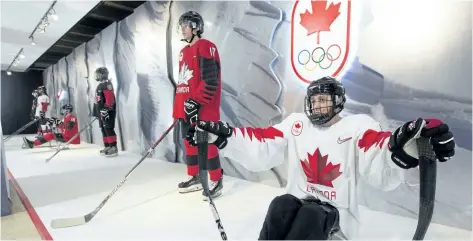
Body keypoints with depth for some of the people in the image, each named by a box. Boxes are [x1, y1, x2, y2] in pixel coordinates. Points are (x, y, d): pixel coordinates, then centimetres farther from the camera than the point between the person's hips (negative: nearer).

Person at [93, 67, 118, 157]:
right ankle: (107, 147, 20)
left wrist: (106, 109, -25)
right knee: (103, 130, 13)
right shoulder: (100, 86, 22)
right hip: (101, 112, 11)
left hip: (107, 112, -11)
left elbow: (110, 98, -21)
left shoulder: (107, 84, -11)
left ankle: (113, 148, -11)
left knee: (109, 129, -12)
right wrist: (97, 112, 26)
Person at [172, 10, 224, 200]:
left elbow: (210, 80, -17)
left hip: (203, 109, -9)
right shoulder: (183, 52, 20)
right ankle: (194, 178, 29)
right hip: (185, 108, 10)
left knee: (207, 145, -4)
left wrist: (197, 101, -20)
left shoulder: (205, 47, -8)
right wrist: (178, 107, 19)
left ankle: (216, 182, 11)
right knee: (189, 143, 15)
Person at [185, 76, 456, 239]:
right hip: (299, 202, 3)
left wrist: (404, 145, -48)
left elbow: (383, 170, -24)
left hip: (337, 214, -2)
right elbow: (258, 146, -6)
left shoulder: (357, 126, -7)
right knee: (280, 206, -28)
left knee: (311, 216, -32)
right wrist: (221, 135, -18)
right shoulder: (296, 124, 3)